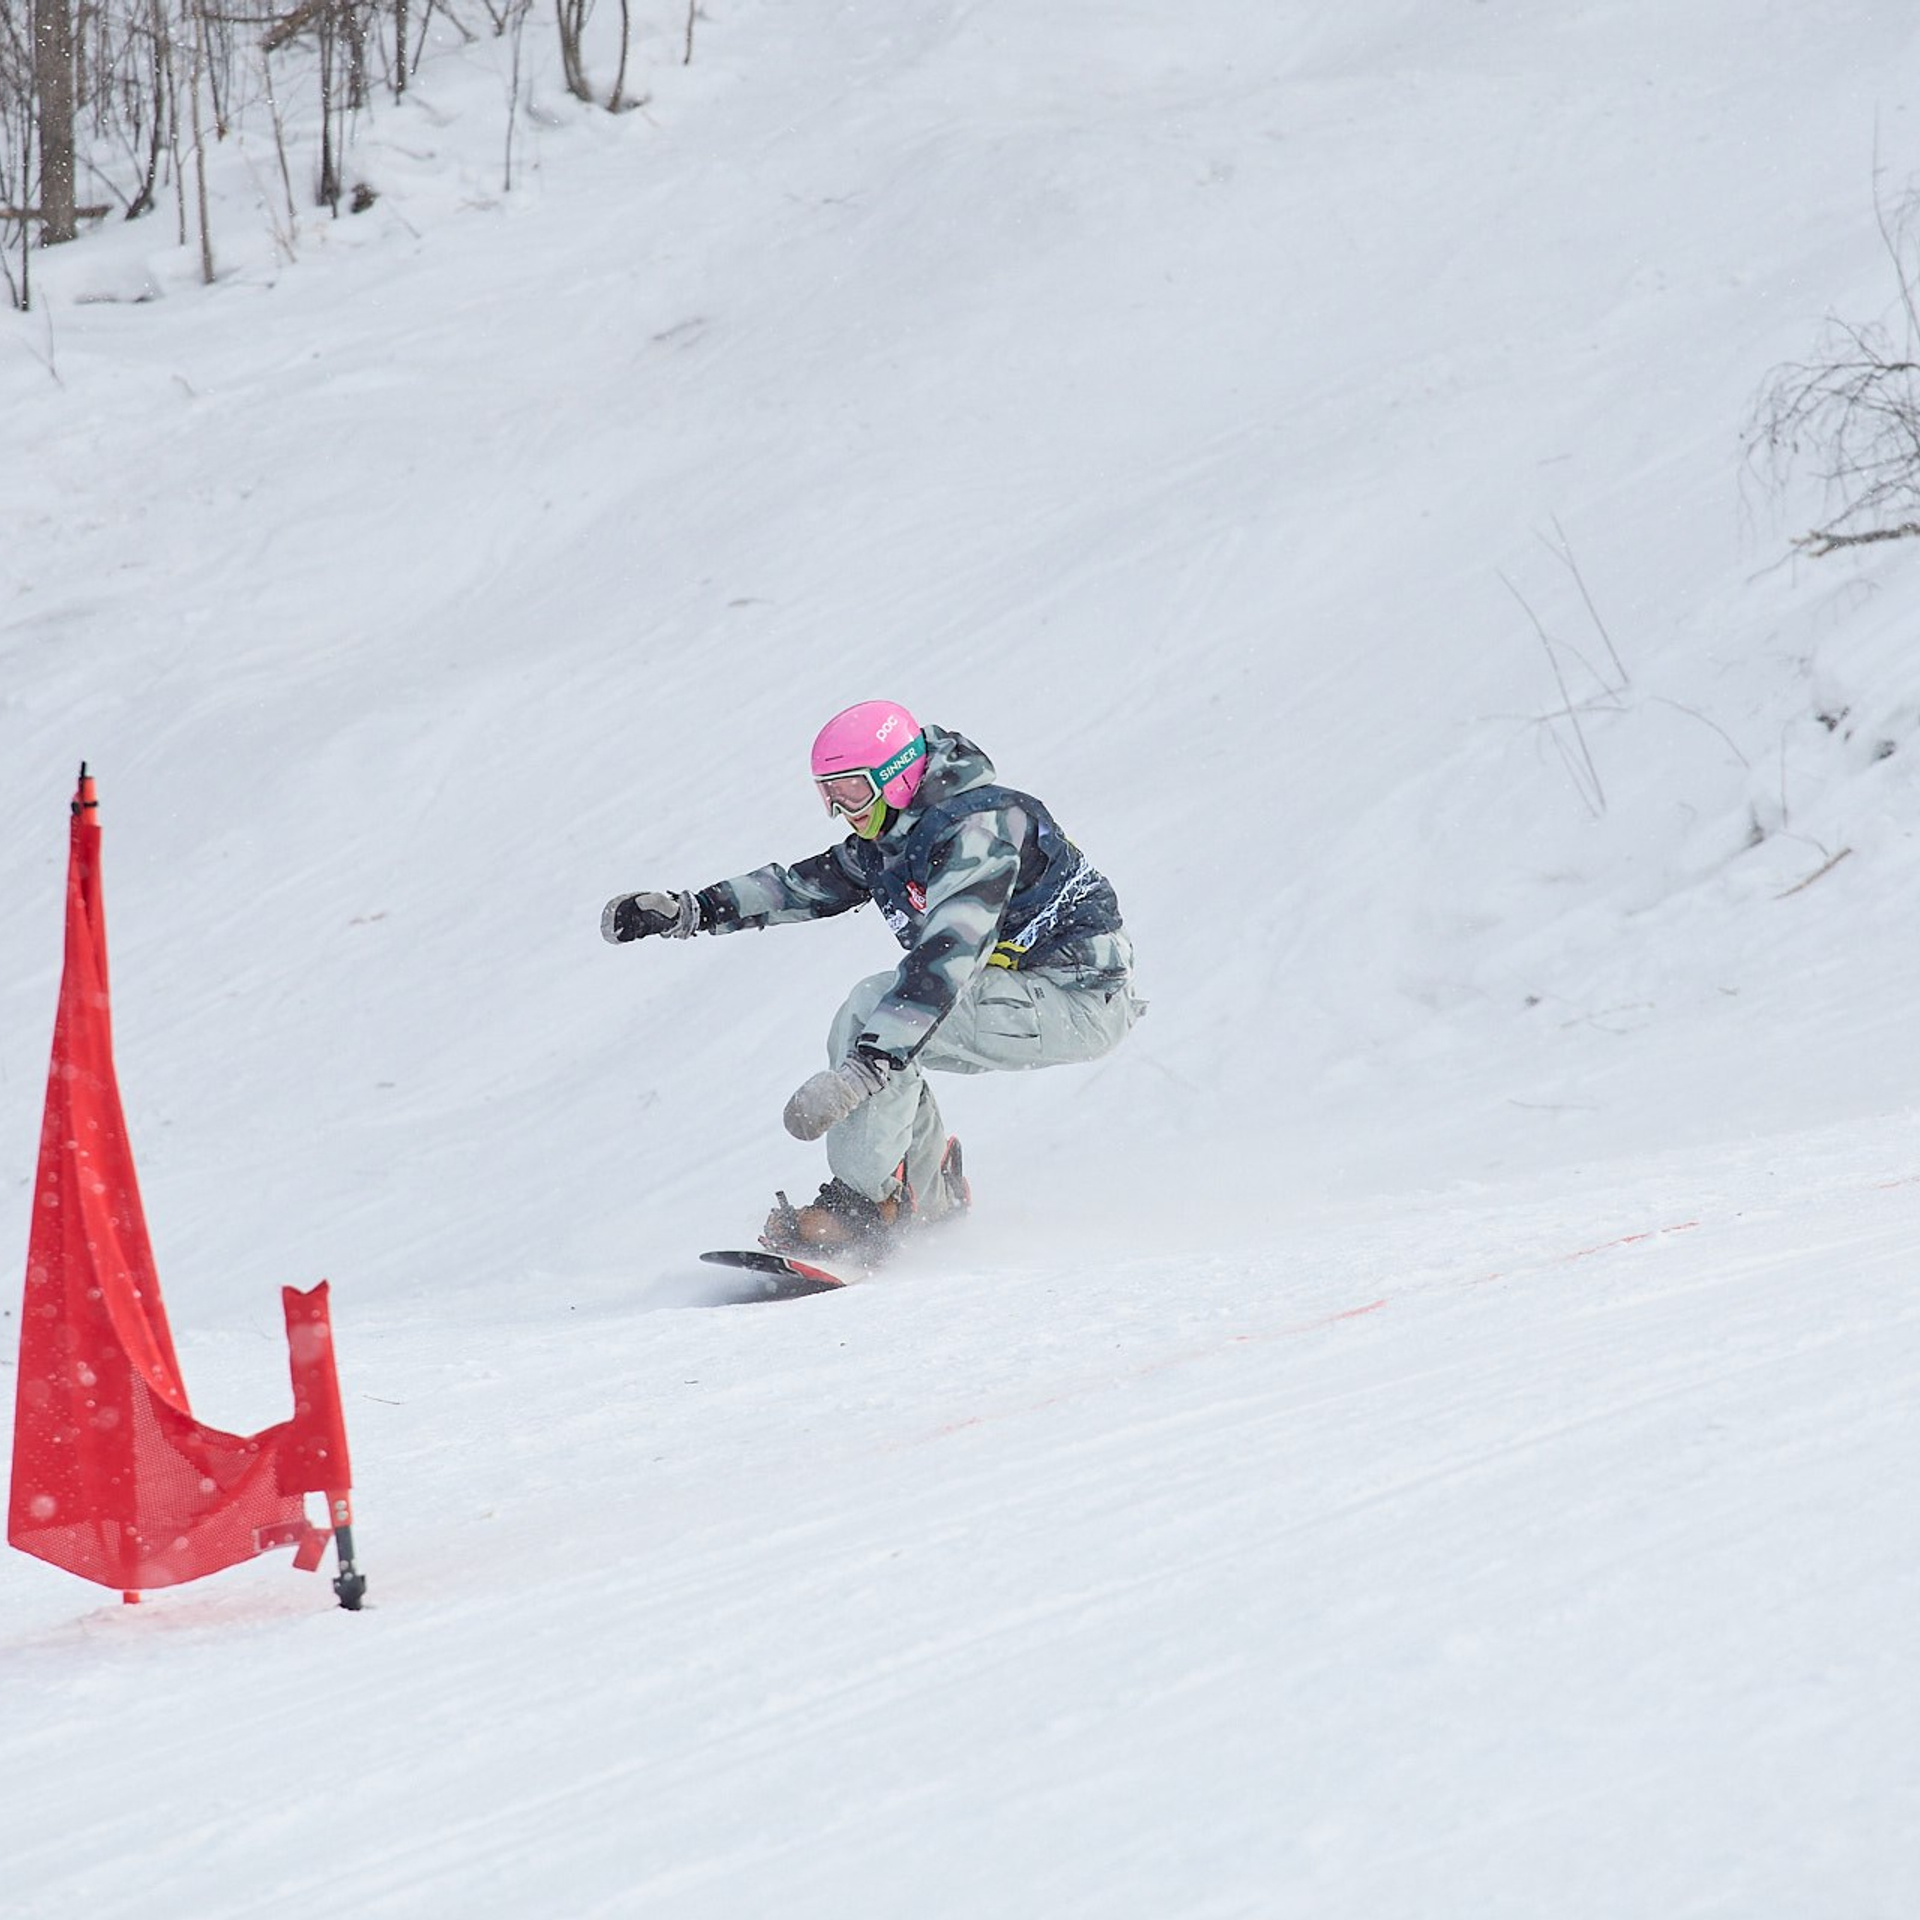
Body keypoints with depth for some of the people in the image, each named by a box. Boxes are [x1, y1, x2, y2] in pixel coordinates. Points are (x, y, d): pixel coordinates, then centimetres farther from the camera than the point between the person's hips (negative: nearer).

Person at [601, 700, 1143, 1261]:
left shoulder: (978, 830, -23)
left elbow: (944, 959, -34)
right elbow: (807, 884, 15)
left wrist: (864, 1068, -41)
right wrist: (687, 911, 3)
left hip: (1081, 998, -10)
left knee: (875, 1011, -22)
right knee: (865, 1031, 6)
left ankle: (861, 1206, -18)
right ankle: (931, 1198, 11)